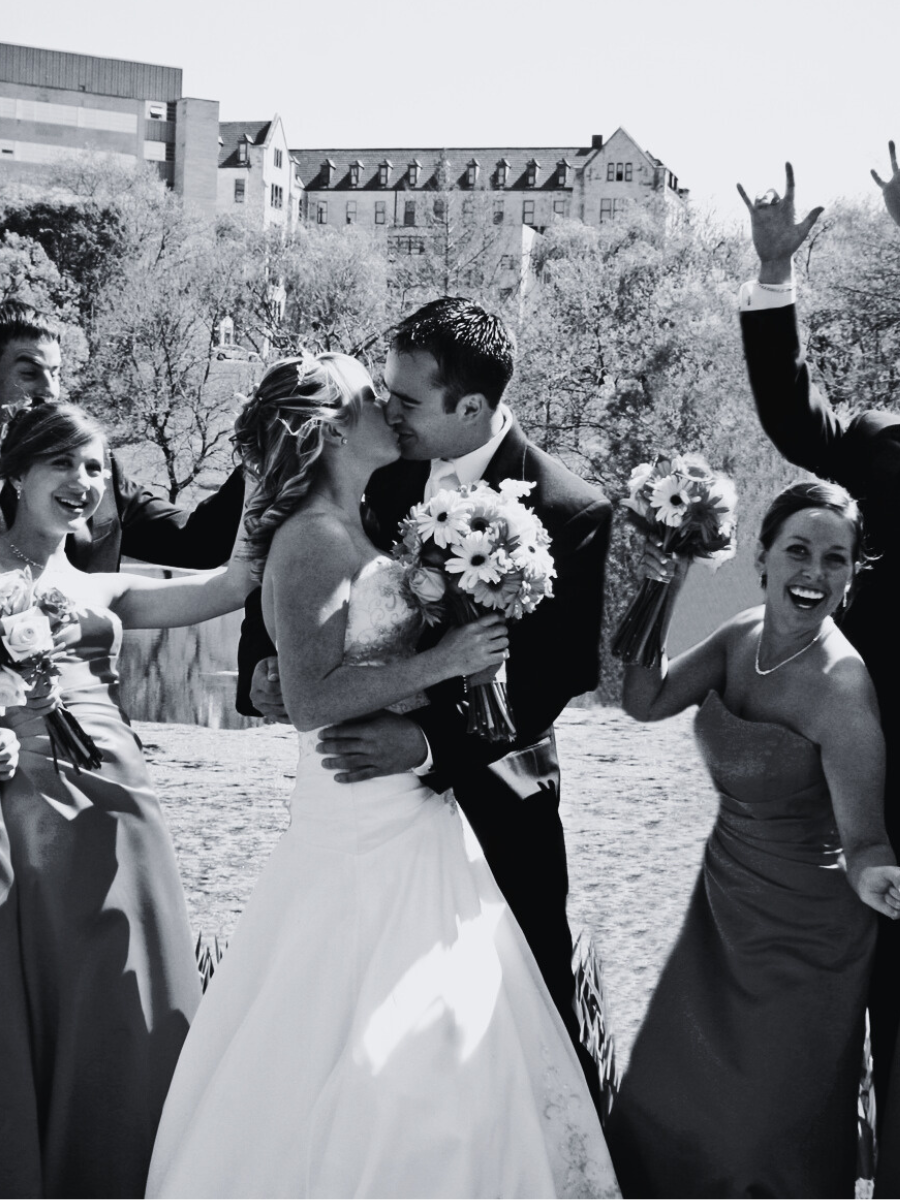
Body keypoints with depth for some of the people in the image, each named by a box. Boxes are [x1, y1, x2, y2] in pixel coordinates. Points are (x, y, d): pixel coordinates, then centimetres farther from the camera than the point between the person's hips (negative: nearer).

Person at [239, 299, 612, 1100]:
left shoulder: (571, 514, -16)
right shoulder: (387, 476, -1)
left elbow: (558, 675, -18)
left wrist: (431, 741, -28)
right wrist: (265, 655, -11)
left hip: (493, 801, -4)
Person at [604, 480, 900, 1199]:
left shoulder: (840, 686, -27)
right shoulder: (744, 635, -7)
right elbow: (645, 702, -5)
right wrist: (659, 593, -16)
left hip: (802, 934, -7)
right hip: (724, 906, 7)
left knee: (776, 1136, 12)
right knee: (673, 1101, 23)